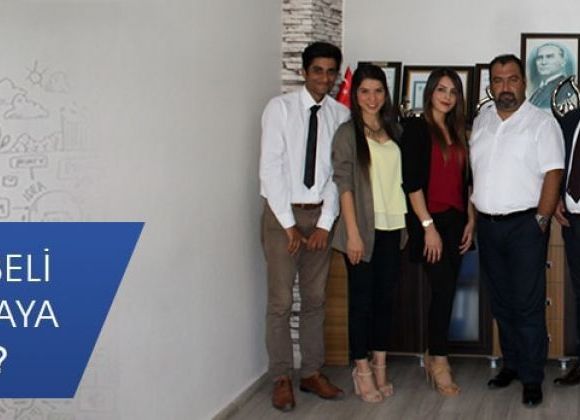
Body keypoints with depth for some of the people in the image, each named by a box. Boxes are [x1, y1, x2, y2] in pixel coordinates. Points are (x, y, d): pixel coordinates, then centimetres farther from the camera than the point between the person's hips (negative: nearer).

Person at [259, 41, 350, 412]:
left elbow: (339, 172, 1)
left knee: (316, 299, 10)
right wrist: (289, 224, -12)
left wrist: (325, 223, -7)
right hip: (282, 213, -3)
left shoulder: (341, 115, 2)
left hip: (320, 214, 4)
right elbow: (270, 168, -11)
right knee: (281, 301, 0)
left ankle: (313, 373, 21)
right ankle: (282, 379, 10)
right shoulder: (280, 108, -8)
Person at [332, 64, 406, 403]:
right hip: (364, 227, -5)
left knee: (385, 296, 9)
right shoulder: (348, 133, -5)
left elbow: (399, 178, 12)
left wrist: (407, 222, 5)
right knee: (362, 298, 2)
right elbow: (344, 184, -9)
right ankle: (362, 370, 11)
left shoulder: (393, 131, 10)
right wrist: (353, 232, -14)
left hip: (392, 226, 5)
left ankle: (380, 367, 18)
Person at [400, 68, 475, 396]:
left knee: (446, 291, 8)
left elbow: (465, 181, 17)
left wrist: (471, 221, 9)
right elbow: (412, 181, -11)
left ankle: (434, 355, 20)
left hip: (456, 221, 6)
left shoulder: (458, 133, 13)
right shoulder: (416, 128, -5)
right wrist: (428, 226, -15)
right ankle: (440, 361, 6)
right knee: (444, 289, -8)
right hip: (430, 221, -6)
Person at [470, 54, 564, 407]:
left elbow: (553, 174, -10)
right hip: (488, 224, 6)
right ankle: (512, 364, 26)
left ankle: (532, 378, 2)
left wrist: (541, 220, -14)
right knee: (501, 302, 13)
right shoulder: (482, 121, 11)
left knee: (528, 304, -5)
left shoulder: (542, 122, -6)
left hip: (525, 224, -5)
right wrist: (473, 215, 11)